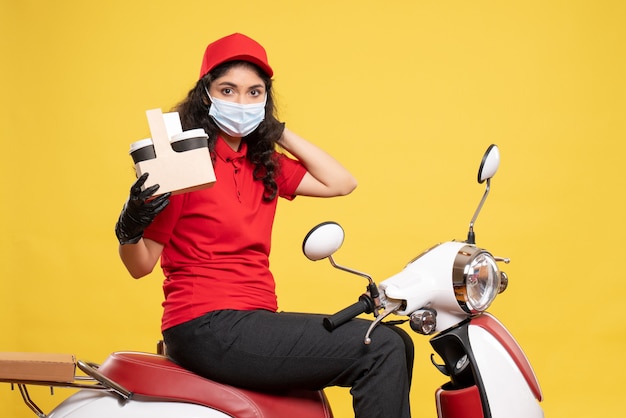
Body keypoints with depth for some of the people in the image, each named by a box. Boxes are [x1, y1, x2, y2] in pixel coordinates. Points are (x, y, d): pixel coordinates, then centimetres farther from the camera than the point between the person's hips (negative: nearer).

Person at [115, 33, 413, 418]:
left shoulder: (263, 163, 14)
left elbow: (340, 182, 9)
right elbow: (140, 265, -7)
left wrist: (278, 131, 10)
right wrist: (130, 227, -29)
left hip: (255, 319, 8)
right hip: (208, 329, -8)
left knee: (396, 344, 10)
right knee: (381, 350, -14)